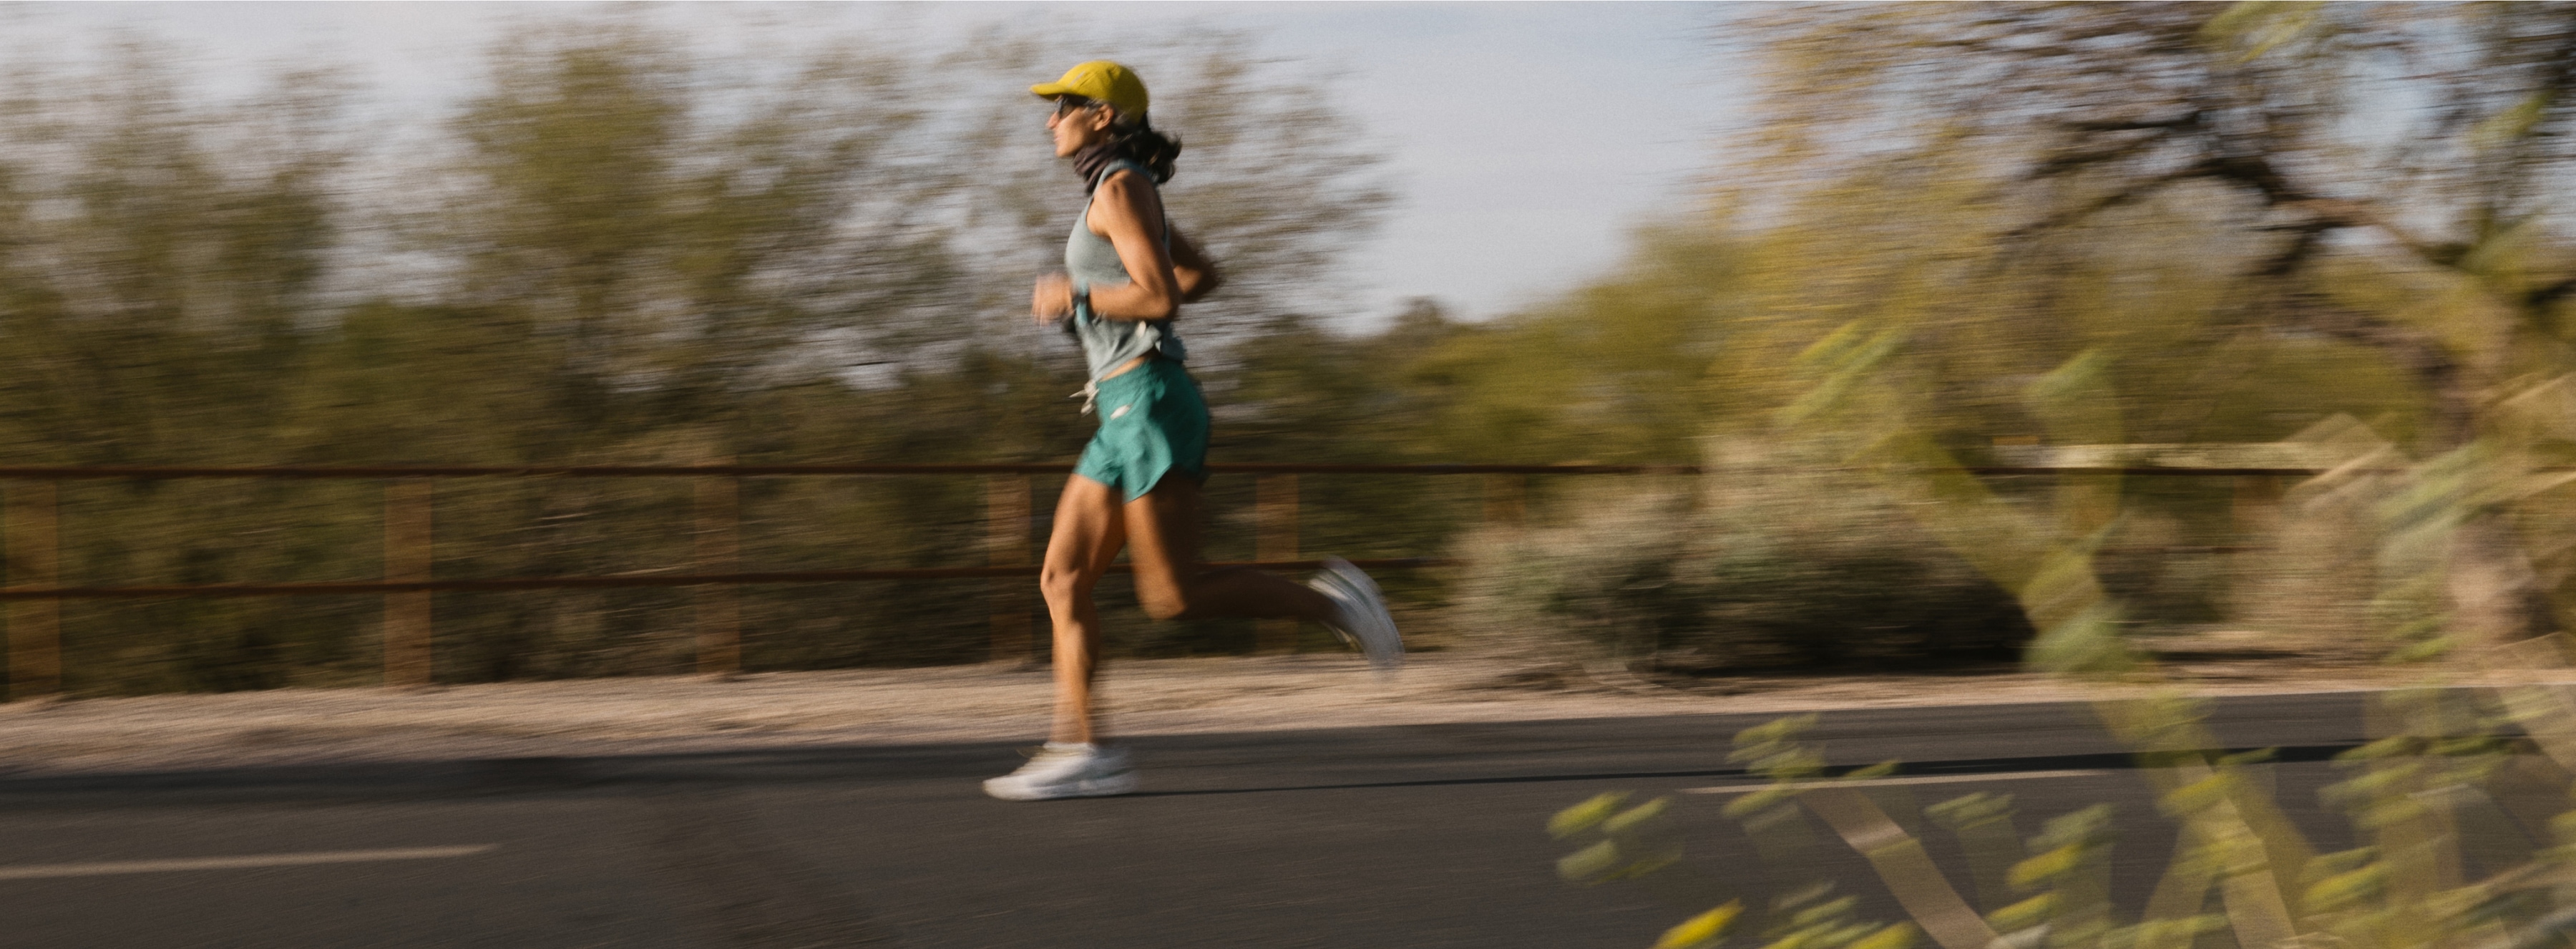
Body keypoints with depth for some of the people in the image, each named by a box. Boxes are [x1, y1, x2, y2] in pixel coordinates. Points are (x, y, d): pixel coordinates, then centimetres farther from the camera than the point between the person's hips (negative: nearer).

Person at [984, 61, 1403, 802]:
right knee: (1062, 581, 2)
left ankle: (1329, 601, -1)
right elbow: (1202, 275, 30)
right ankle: (1081, 751, -2)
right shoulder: (1124, 194, 19)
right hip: (1127, 415, 10)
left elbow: (1161, 296, -20)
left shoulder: (1120, 187, -9)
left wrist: (1073, 298, -7)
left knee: (1173, 597, -11)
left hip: (1150, 404, -10)